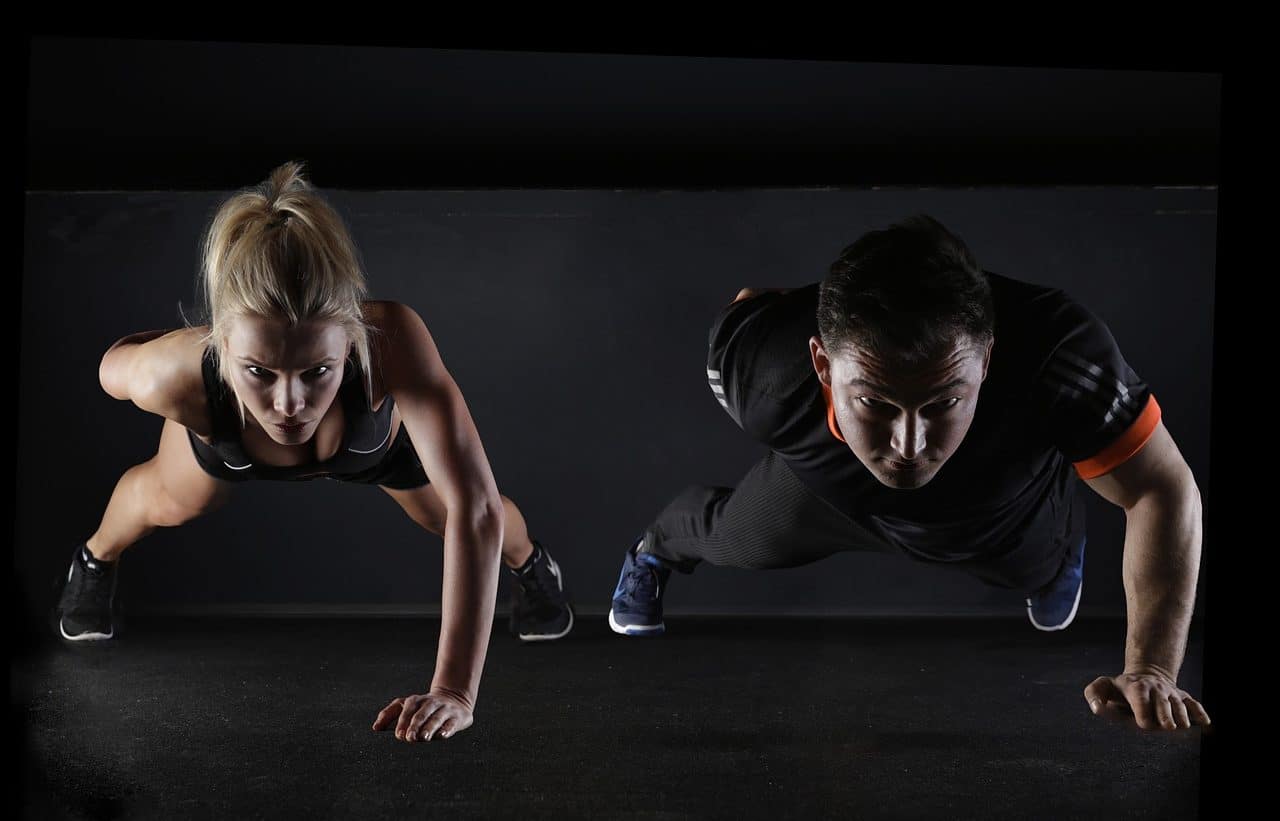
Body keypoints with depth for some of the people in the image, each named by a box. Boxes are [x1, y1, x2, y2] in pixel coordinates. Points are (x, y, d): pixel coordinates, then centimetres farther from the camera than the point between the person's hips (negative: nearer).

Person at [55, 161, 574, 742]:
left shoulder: (392, 341, -52)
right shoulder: (178, 377, -46)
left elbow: (474, 509, -56)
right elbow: (115, 367, -21)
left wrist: (455, 691, -60)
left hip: (380, 436, 0)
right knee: (166, 503, 27)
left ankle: (529, 563, 59)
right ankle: (96, 558, 63)